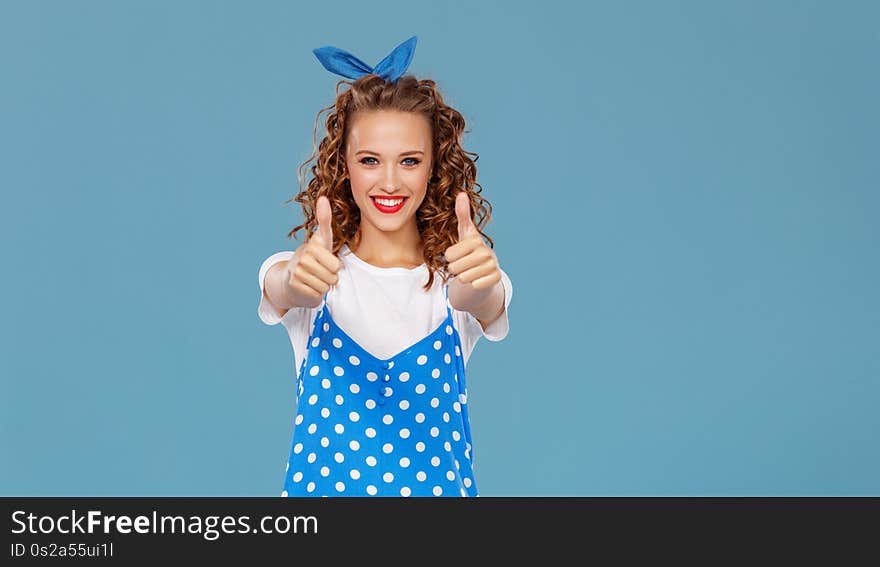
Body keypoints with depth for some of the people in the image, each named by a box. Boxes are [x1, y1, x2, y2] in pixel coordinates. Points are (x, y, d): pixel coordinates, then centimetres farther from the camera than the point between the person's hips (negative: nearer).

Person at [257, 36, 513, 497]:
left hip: (435, 482, 1)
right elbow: (281, 290, -27)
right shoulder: (317, 273, -5)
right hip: (322, 482, 0)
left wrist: (482, 286, -50)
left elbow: (484, 305, -27)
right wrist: (298, 281, -50)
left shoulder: (452, 277, -5)